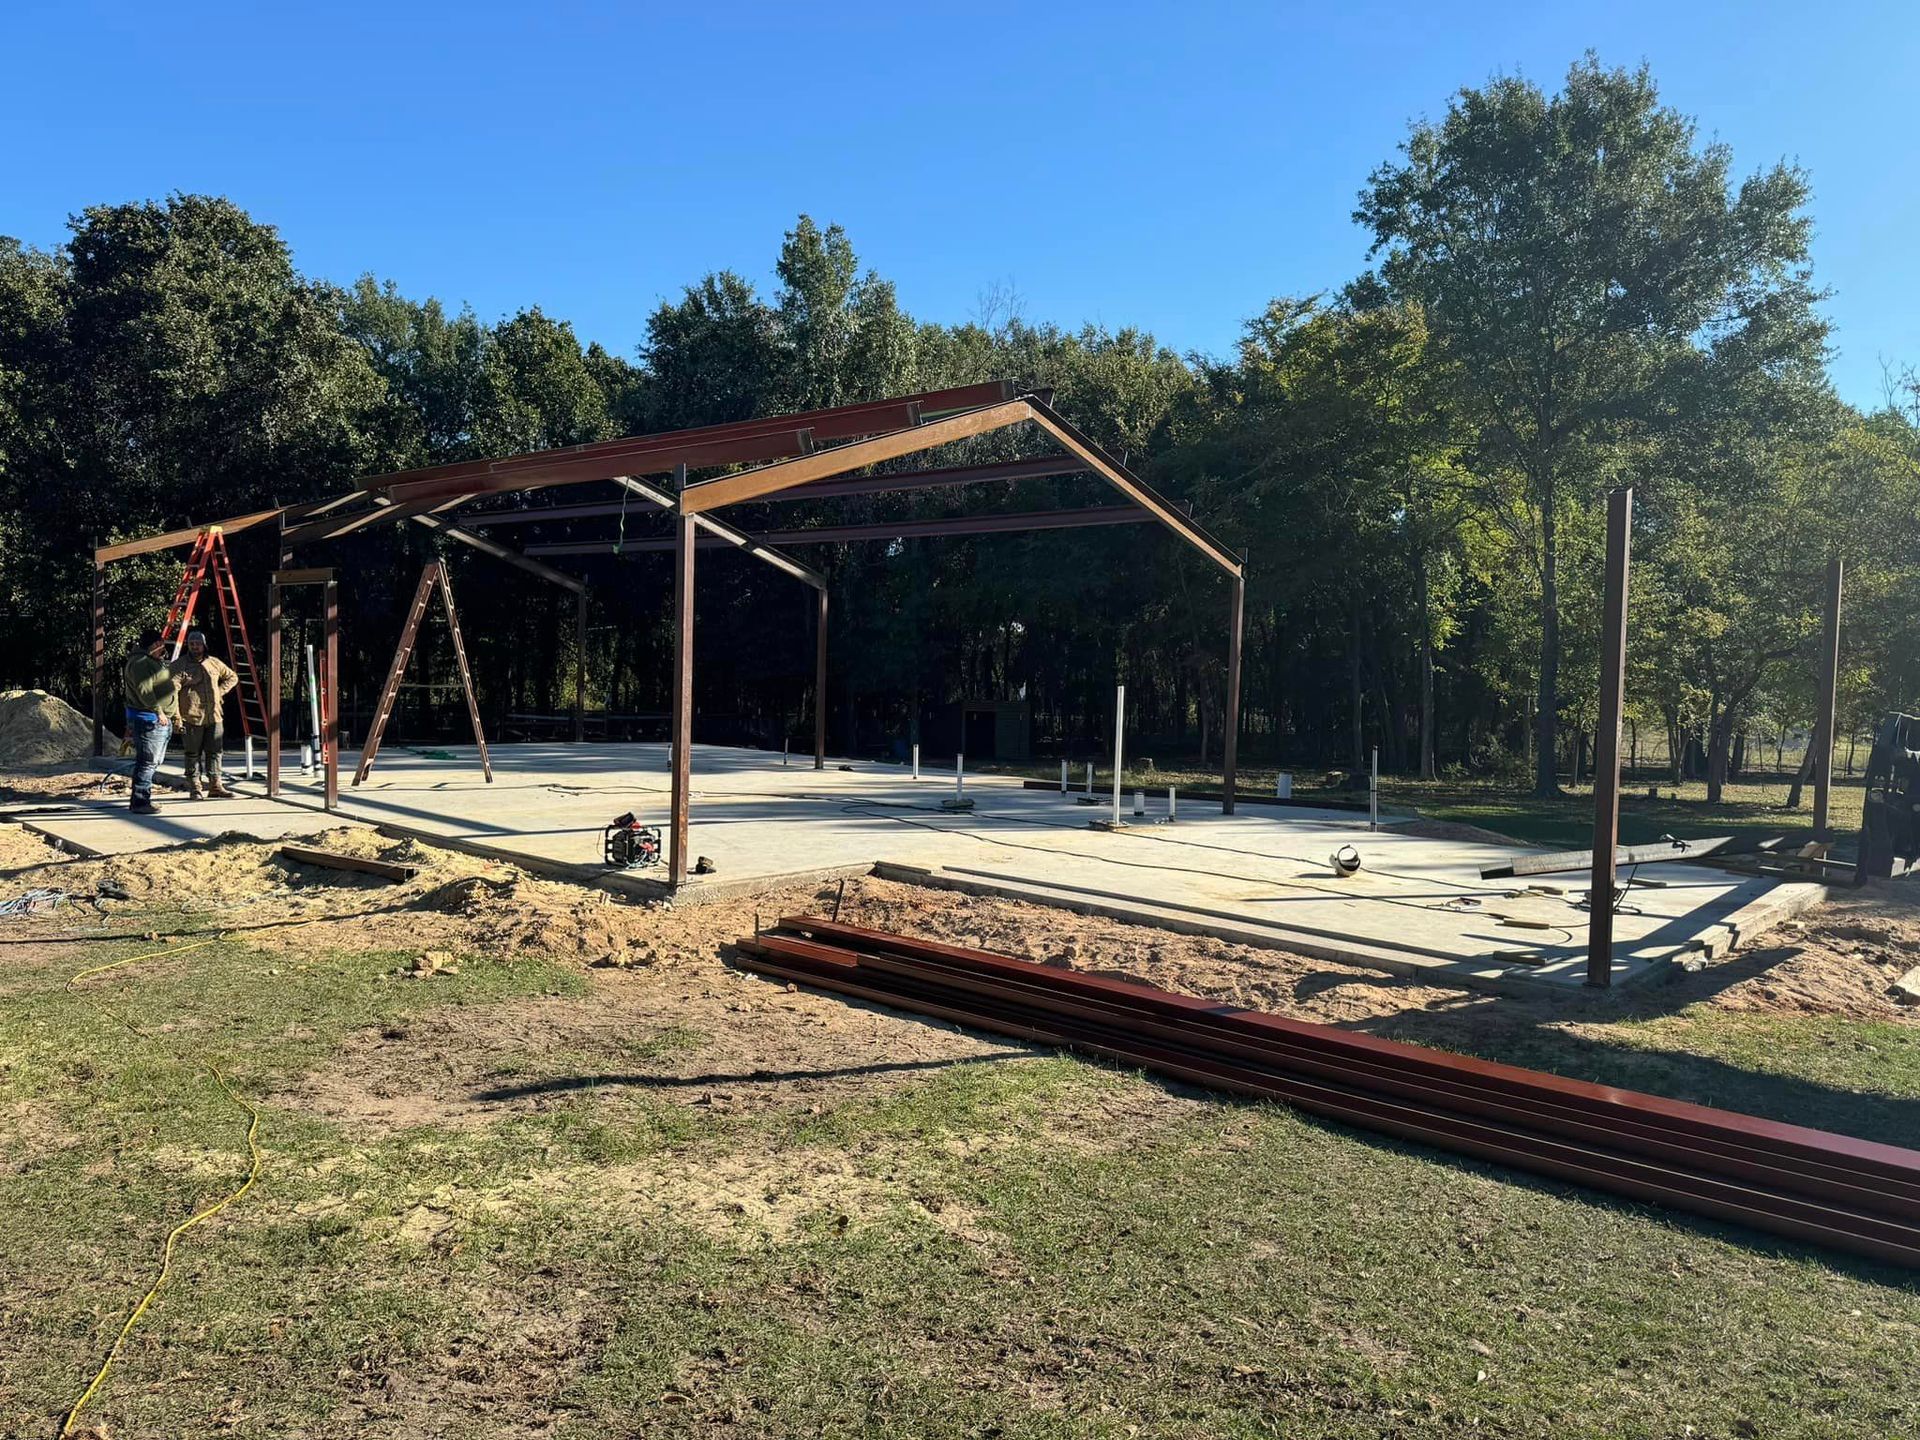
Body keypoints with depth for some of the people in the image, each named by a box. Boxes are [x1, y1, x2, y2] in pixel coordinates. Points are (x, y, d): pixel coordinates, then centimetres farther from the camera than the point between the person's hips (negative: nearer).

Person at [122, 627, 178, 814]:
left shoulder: (154, 661, 20)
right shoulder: (139, 662, -14)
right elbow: (144, 690, -24)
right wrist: (158, 711, -27)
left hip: (162, 719, 11)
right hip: (149, 720, -11)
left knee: (154, 762, 15)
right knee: (147, 762, -10)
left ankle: (143, 800, 22)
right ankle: (140, 803, -8)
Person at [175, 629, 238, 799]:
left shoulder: (215, 663, 11)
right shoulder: (179, 665, -4)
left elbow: (232, 677, 26)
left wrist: (220, 691, 9)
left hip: (213, 717, 4)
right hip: (192, 718, -4)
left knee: (214, 752, 7)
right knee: (193, 754, 3)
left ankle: (215, 786, 13)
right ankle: (194, 789, 8)